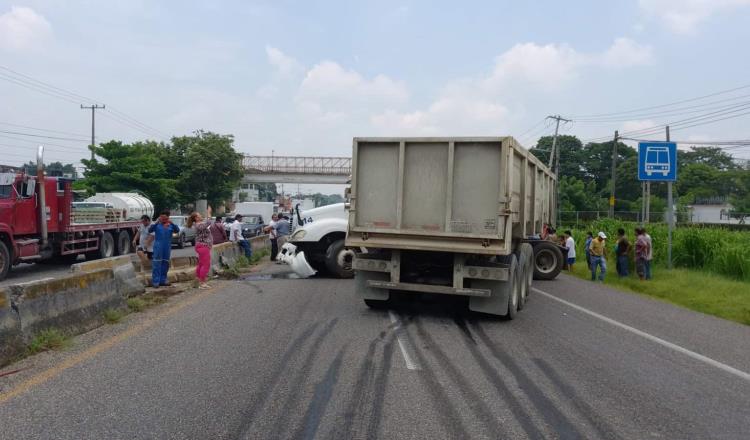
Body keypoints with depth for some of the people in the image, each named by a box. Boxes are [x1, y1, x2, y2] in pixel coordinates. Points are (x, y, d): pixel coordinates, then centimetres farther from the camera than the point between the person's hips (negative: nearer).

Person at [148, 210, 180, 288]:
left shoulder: (170, 225, 7)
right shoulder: (157, 225, 1)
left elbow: (177, 230, -9)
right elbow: (150, 230, -14)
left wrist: (172, 223, -25)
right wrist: (156, 222, -29)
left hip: (167, 247, 3)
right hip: (158, 246, -3)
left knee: (165, 263, 10)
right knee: (157, 264, -7)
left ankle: (163, 280, 19)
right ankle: (155, 281, -7)